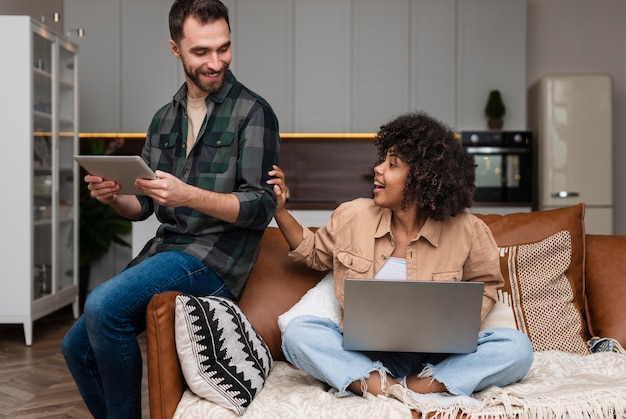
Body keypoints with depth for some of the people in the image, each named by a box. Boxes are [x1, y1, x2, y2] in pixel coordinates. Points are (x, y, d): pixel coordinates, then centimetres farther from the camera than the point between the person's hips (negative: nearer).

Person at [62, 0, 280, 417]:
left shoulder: (252, 112, -8)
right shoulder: (165, 119, 13)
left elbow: (261, 207, -14)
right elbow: (144, 206, 15)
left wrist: (188, 195, -28)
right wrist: (114, 197, -8)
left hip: (216, 257, -7)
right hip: (165, 249, 7)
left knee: (103, 304, -26)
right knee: (77, 347, 7)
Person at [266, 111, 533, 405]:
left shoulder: (465, 231, -6)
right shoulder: (353, 216, 0)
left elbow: (484, 287, 9)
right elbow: (315, 254, 19)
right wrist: (280, 210, 6)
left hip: (435, 359, -1)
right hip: (365, 355, 1)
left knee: (516, 347, -25)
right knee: (298, 331, -26)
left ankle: (412, 387, -31)